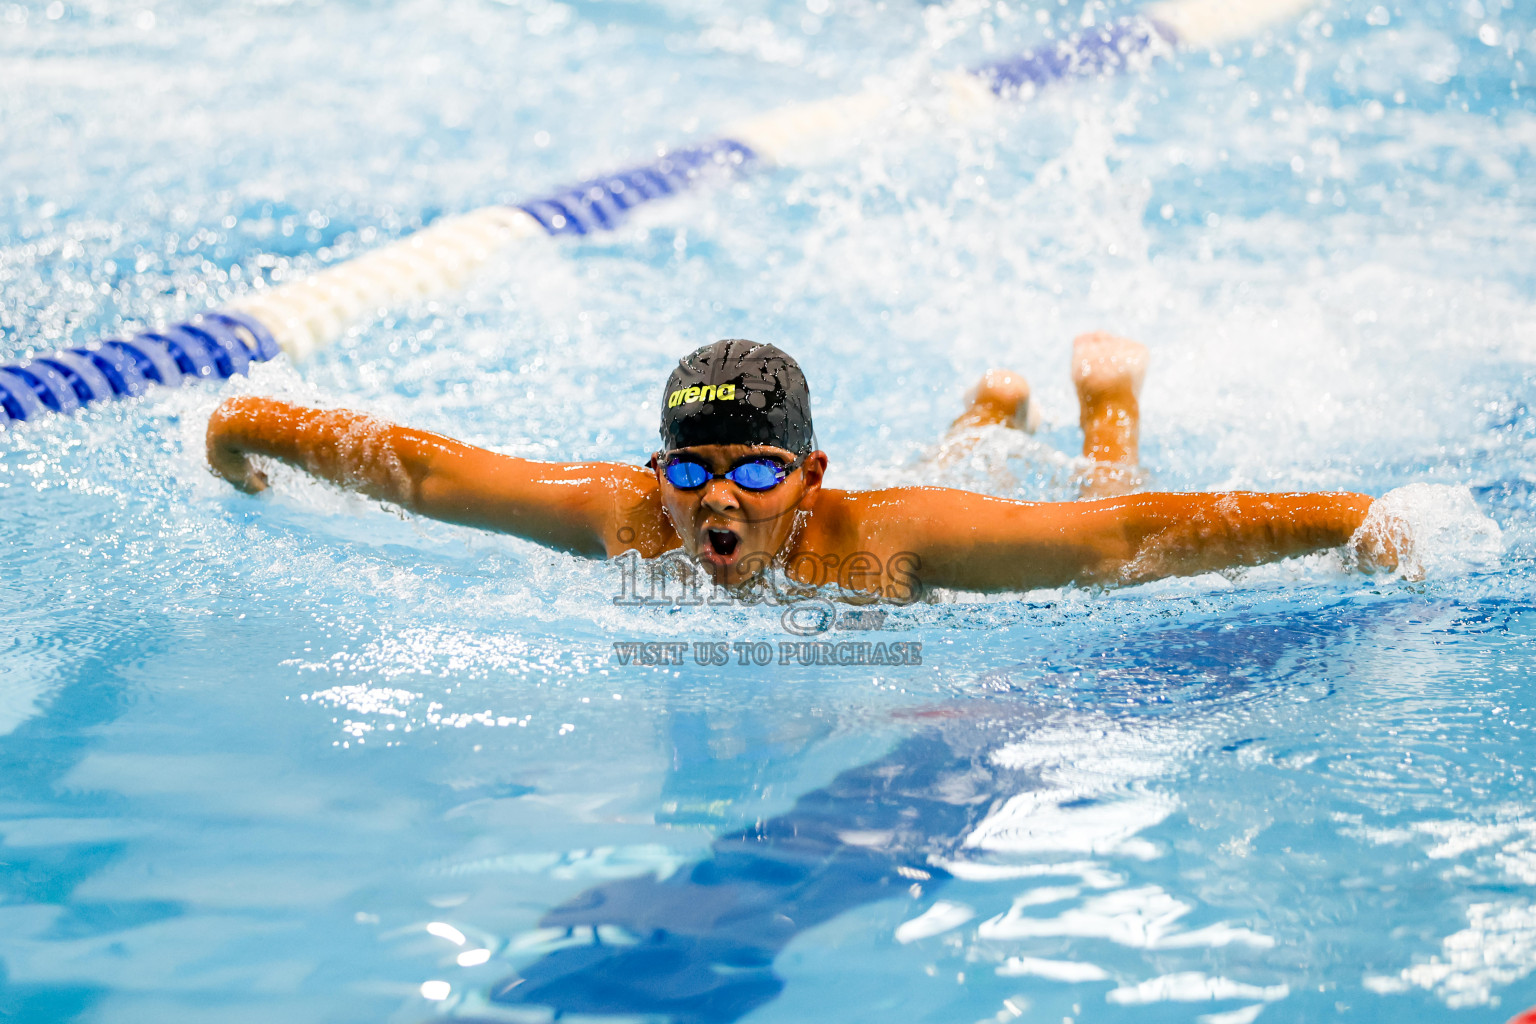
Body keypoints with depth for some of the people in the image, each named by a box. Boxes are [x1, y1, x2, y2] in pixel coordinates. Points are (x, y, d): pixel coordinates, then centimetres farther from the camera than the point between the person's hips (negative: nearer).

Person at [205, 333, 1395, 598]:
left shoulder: (874, 533, -45)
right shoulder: (621, 512, -37)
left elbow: (1133, 535, -45)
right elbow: (416, 466, -26)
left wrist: (1341, 520, -48)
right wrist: (258, 426, -19)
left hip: (927, 606, -2)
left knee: (1092, 522, 30)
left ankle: (1107, 388, 57)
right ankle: (994, 415, 67)